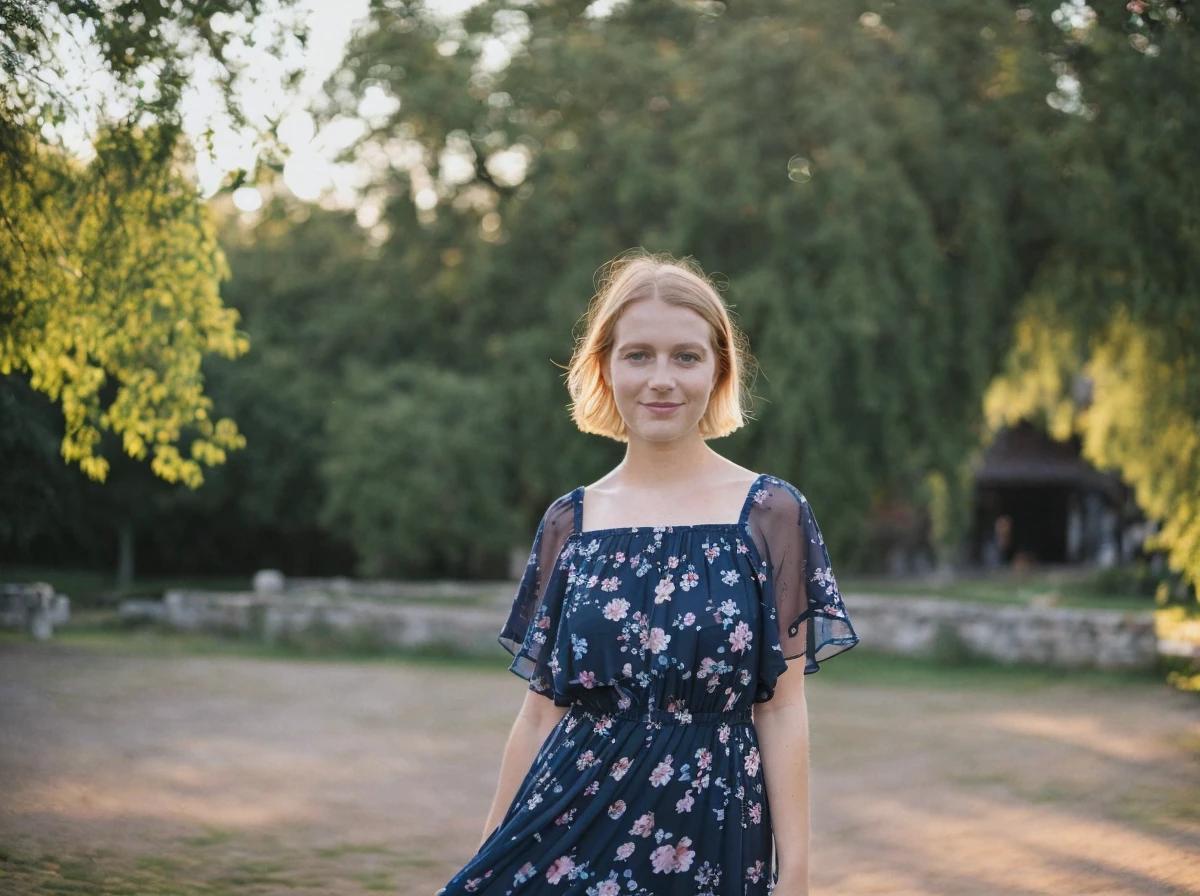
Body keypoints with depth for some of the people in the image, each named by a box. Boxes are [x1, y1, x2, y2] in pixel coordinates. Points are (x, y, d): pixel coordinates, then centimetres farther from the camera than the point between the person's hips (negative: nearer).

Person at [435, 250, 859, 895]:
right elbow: (542, 709, 8)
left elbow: (782, 706, -3)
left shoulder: (770, 513, -2)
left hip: (710, 832, -2)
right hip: (568, 823, 2)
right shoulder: (569, 521, 5)